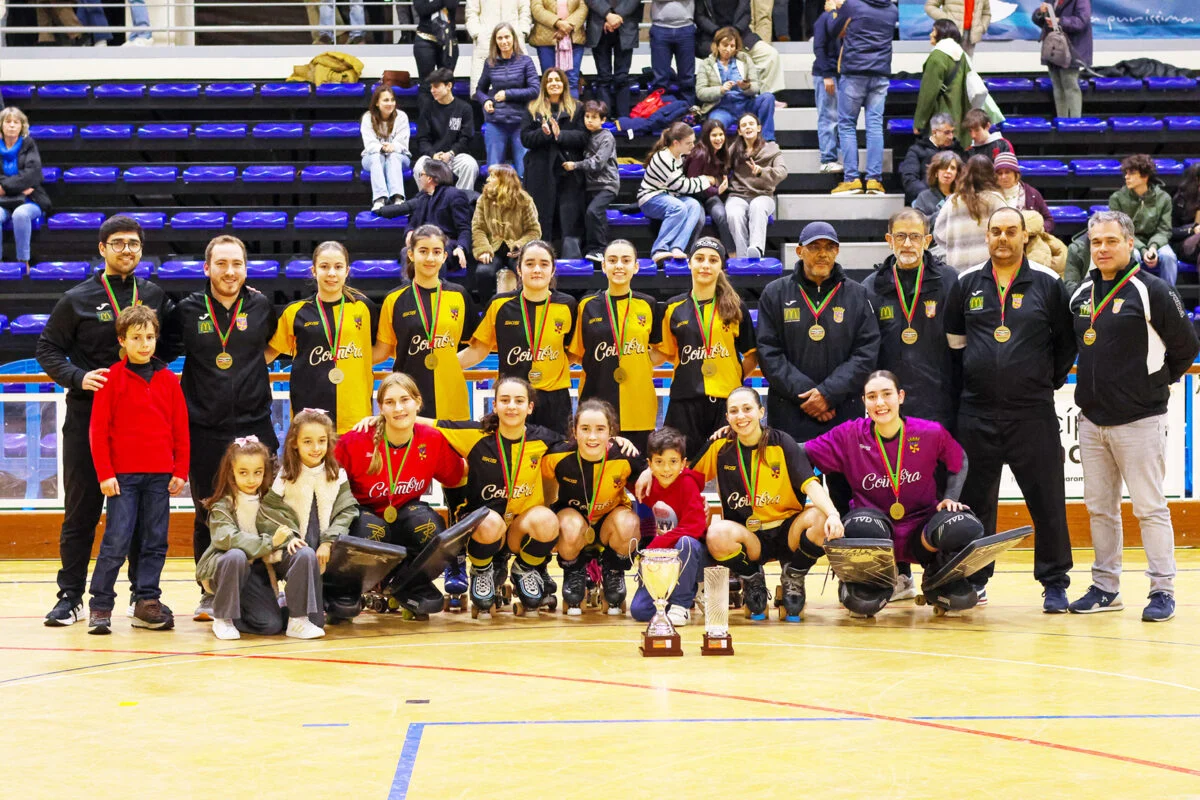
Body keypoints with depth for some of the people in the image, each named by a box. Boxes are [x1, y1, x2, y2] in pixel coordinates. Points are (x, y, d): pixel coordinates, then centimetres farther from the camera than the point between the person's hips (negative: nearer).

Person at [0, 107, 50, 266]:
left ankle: (23, 261, -27)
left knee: (20, 213, -36)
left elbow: (33, 174, -6)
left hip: (29, 201, -1)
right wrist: (19, 187, -11)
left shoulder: (28, 144, 8)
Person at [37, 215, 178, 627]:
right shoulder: (78, 299, 2)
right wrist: (78, 378, -14)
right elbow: (48, 350, 2)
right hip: (88, 418, -2)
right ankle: (70, 595, 9)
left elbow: (171, 344, 17)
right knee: (82, 510, 3)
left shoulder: (155, 297, 9)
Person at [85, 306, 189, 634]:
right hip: (123, 475, -4)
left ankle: (147, 602, 13)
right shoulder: (112, 378, -2)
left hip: (160, 477, 4)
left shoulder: (168, 379, 7)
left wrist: (180, 471, 5)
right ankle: (100, 605, 3)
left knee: (155, 543, 6)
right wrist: (104, 473, -8)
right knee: (117, 542, -6)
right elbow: (98, 429, -3)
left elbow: (181, 428, 10)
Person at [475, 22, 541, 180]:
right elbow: (480, 90, 19)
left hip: (519, 121, -2)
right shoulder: (490, 63, 7)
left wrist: (508, 94, -10)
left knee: (523, 172, -4)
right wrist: (486, 101, -2)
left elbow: (534, 90, -6)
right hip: (495, 123, 2)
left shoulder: (525, 61, 1)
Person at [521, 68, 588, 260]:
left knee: (570, 221, -8)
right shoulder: (533, 110, 13)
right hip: (541, 173, 1)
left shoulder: (577, 109, 10)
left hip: (568, 172, -1)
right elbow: (525, 138, 3)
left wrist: (560, 134, -16)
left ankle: (572, 258, -10)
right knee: (542, 218, 1)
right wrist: (543, 133, -16)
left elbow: (583, 137, -2)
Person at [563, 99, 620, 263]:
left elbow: (597, 162, -17)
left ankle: (597, 249, -16)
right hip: (591, 184, 7)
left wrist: (575, 165, -16)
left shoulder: (606, 137, -9)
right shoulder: (586, 136, 12)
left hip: (606, 184, -7)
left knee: (593, 211, -22)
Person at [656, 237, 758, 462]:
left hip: (725, 400, -1)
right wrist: (692, 371, 4)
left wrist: (736, 377, -2)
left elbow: (752, 355, 9)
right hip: (685, 401, 1)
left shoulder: (736, 307, 5)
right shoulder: (674, 308, 8)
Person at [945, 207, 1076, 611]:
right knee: (974, 500, 7)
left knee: (1047, 500, 0)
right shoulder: (967, 283, 7)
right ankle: (973, 580, 18)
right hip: (977, 412, 2)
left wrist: (1051, 380, 6)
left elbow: (1067, 341, 8)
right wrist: (970, 378, 13)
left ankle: (1055, 583, 9)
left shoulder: (1047, 283, 1)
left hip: (1033, 412, -2)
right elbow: (953, 338, 16)